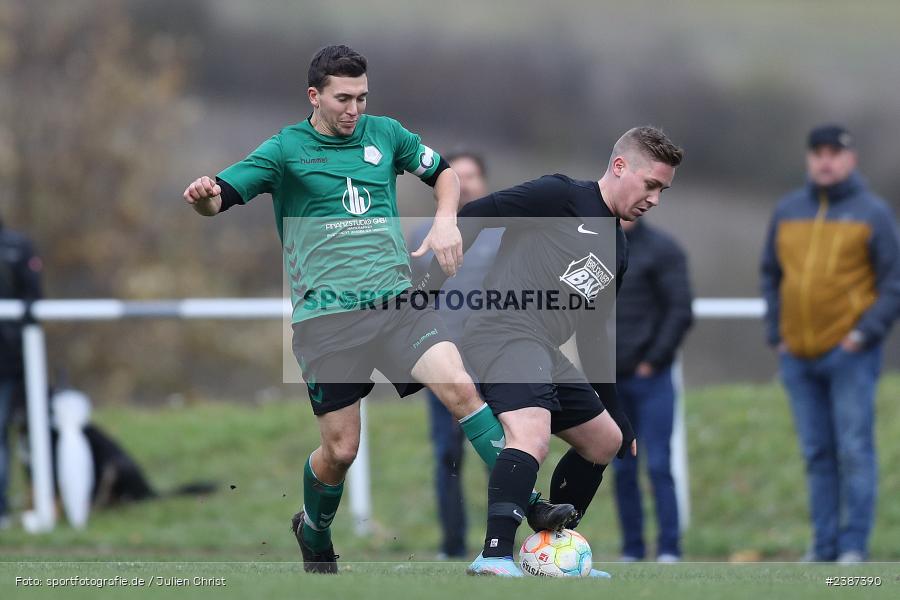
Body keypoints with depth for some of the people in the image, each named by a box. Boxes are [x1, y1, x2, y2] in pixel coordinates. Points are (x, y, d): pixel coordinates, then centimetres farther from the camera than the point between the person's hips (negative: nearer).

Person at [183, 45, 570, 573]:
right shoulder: (287, 148, -1)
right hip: (326, 314, -3)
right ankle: (314, 537, 27)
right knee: (341, 449, -2)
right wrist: (203, 196, -32)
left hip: (396, 300, 3)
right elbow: (221, 197, -8)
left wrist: (446, 222, 4)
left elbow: (444, 172, 24)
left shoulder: (384, 133, 9)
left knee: (462, 390, -19)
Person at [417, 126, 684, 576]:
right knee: (533, 436, -32)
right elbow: (472, 216, -7)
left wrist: (622, 423, 29)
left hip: (543, 354, 10)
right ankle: (495, 558, -42)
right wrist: (433, 281, -13)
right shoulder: (562, 198, -3)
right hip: (505, 332, -10)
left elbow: (592, 336, 29)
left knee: (605, 441, 21)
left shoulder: (617, 253, 23)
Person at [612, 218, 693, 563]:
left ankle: (669, 549, -1)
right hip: (610, 380, 5)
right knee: (622, 468, 6)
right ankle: (631, 550, 10)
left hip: (650, 378, -5)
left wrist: (654, 359, -12)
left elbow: (680, 312, -8)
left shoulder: (661, 250, -3)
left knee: (658, 466, -5)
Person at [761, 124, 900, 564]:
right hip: (798, 357, 4)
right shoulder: (787, 212, 12)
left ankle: (854, 545, -5)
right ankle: (824, 544, 10)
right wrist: (775, 334, 8)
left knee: (854, 451, -7)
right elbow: (771, 276, 19)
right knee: (816, 454, 6)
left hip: (849, 353, -4)